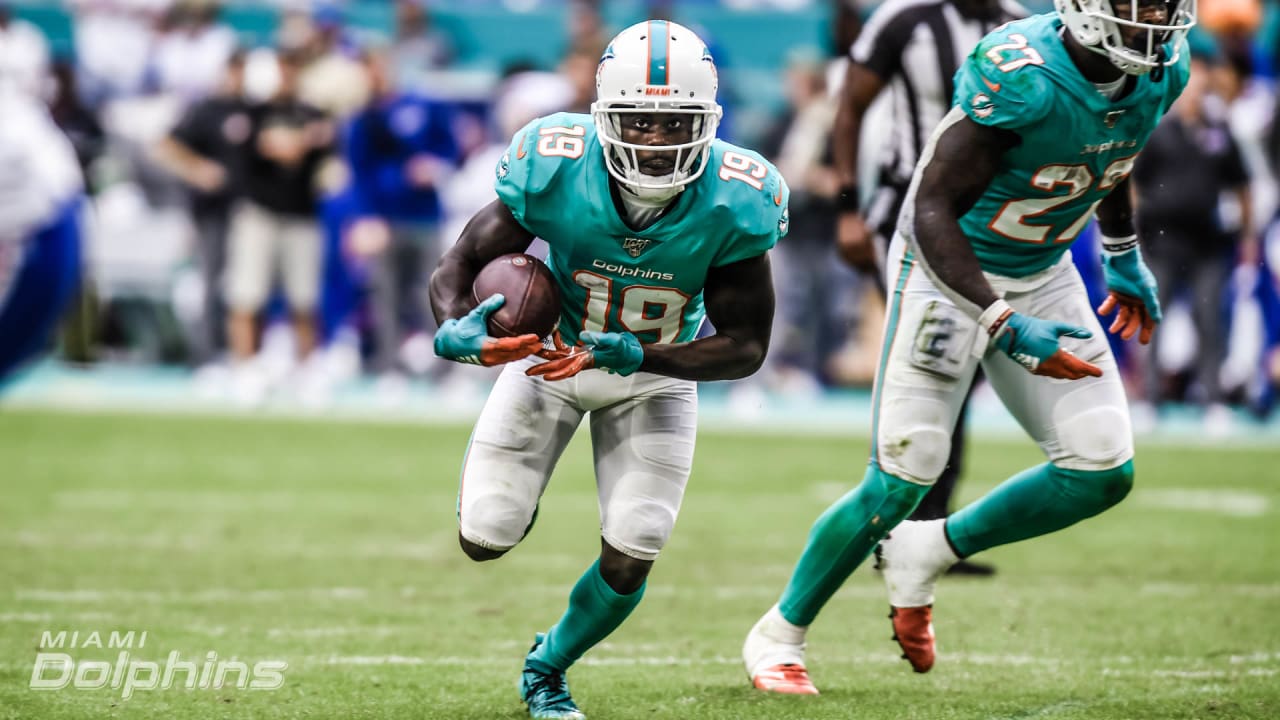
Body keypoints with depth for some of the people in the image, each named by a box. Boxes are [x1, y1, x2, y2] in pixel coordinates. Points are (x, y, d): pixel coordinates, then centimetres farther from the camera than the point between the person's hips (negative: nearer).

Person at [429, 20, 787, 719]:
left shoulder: (734, 202, -31)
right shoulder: (555, 170, -31)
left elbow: (746, 346, -23)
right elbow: (457, 266, -20)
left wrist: (632, 355, -39)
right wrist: (454, 331, -45)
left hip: (657, 374, 0)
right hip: (554, 350, 0)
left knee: (629, 562, -6)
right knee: (484, 539, -5)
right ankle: (512, 490, 35)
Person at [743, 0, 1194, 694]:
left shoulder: (1161, 70, -9)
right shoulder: (1021, 74, -32)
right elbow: (934, 208, -30)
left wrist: (1123, 258, 23)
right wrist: (1005, 325, -37)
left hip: (1043, 275, 7)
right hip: (948, 268, -7)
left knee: (1102, 472, -4)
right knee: (901, 481, -8)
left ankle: (922, 556, 17)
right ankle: (779, 635, 15)